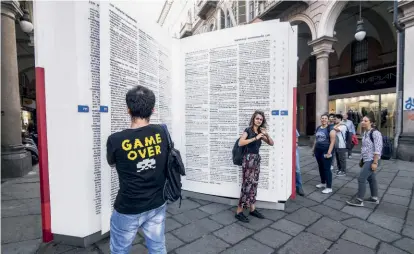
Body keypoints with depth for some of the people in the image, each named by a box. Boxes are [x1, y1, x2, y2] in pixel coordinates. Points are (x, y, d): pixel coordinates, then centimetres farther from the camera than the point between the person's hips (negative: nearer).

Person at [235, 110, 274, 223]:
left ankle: (252, 209, 24)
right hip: (248, 159, -7)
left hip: (256, 159, 7)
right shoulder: (248, 130, -7)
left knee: (254, 184, 12)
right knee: (247, 184, -5)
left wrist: (266, 134, -3)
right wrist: (255, 138, -22)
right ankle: (239, 212, 5)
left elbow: (271, 143, 14)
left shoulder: (260, 132, 12)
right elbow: (240, 143, -22)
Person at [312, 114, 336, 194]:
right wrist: (313, 149, 17)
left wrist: (329, 152, -20)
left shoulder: (330, 129, -10)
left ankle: (329, 187, 6)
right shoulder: (318, 128, 11)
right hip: (318, 150, 7)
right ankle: (323, 183, 32)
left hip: (326, 151, -7)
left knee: (327, 169, -3)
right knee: (321, 167, 16)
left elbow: (332, 142, -15)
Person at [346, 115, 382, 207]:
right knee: (371, 179, 18)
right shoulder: (365, 133, 9)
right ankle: (374, 198, 32)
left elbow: (378, 149, -21)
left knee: (361, 178, -6)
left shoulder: (375, 133, -17)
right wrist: (361, 160, 18)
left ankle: (359, 200, 4)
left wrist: (375, 162, -22)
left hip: (371, 160, -9)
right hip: (366, 160, 9)